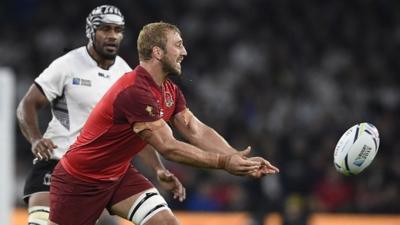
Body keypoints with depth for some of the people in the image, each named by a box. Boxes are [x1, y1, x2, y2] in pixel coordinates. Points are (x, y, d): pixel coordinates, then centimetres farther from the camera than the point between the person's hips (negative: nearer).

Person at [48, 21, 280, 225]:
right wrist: (223, 162, -29)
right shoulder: (134, 91, -30)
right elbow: (168, 147, -30)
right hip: (80, 178, -8)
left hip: (120, 174, 8)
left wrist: (239, 159, -19)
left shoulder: (170, 91, 1)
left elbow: (197, 131, -5)